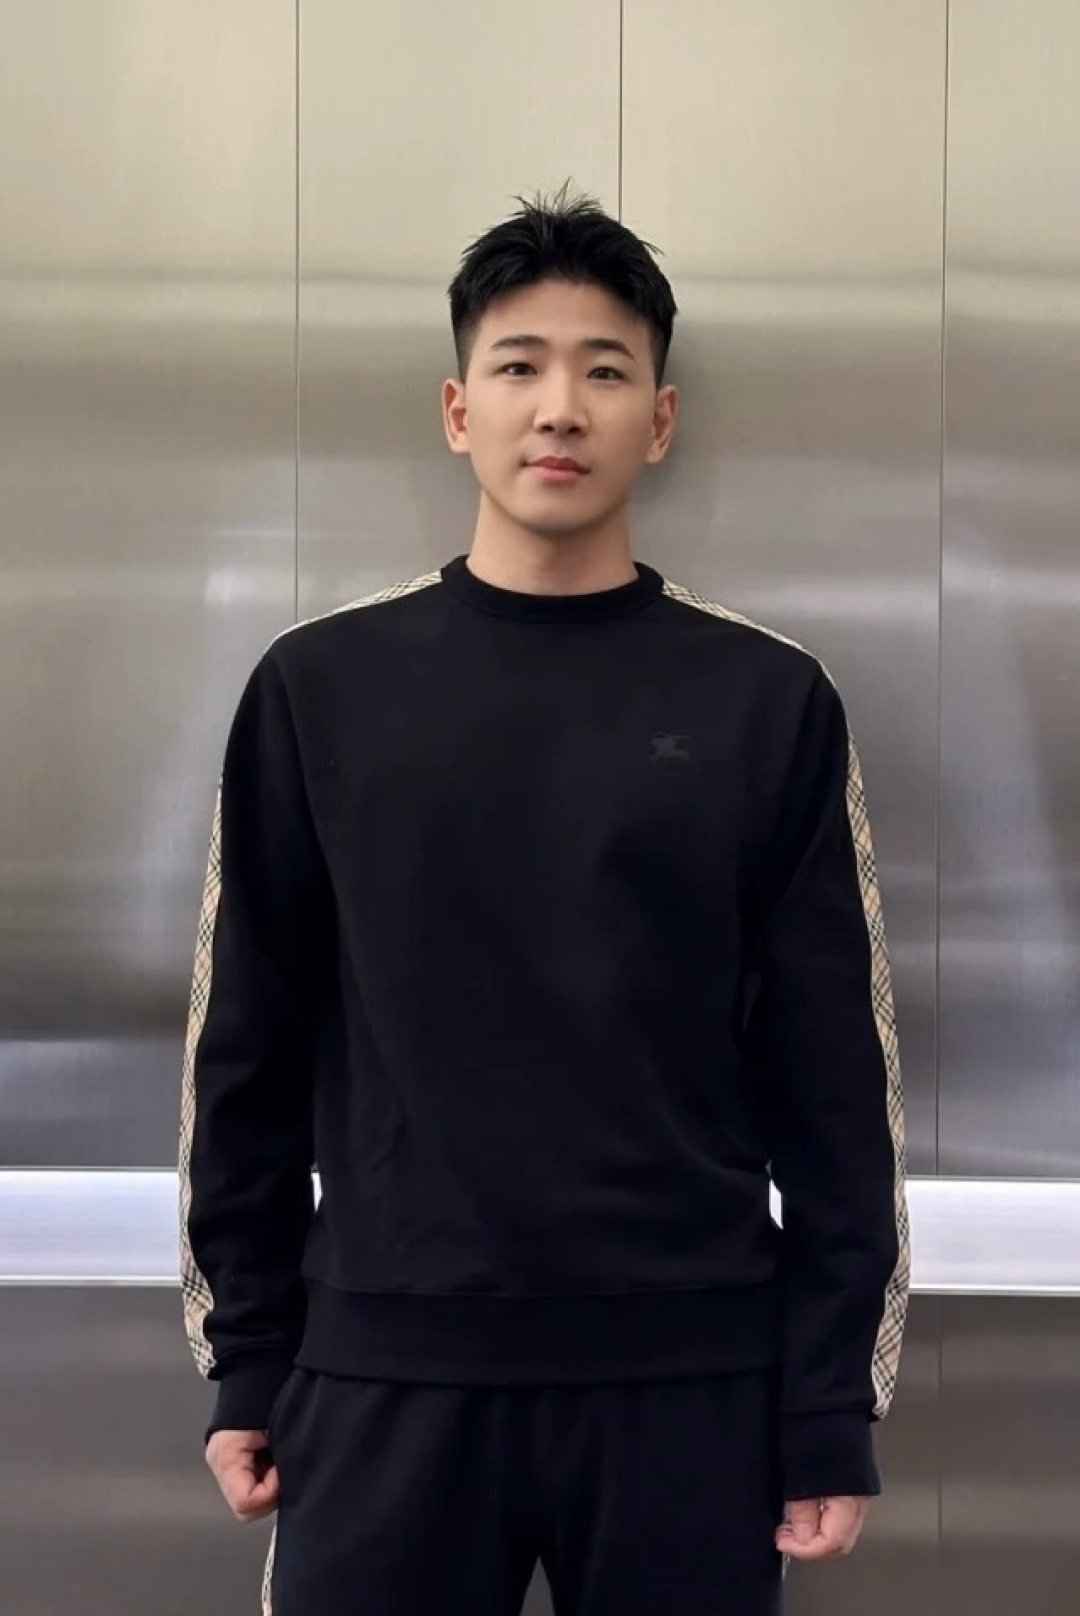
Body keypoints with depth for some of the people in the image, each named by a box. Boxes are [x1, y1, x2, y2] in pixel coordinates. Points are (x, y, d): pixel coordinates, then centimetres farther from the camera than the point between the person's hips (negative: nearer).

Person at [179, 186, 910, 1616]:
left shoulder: (768, 704, 1)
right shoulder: (322, 690, 3)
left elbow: (833, 1083, 1)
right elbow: (250, 1051, 6)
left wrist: (834, 1411, -2)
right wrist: (245, 1361, 4)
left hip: (691, 1377, 0)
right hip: (386, 1371, 0)